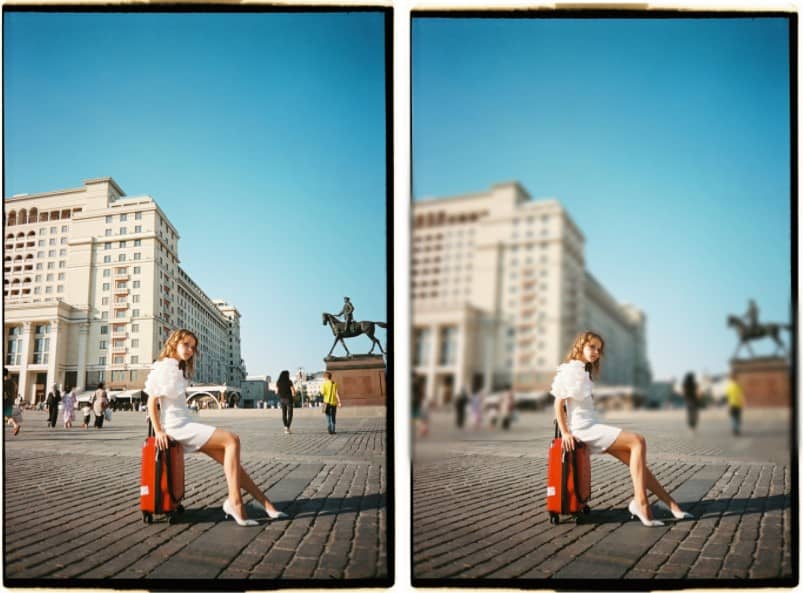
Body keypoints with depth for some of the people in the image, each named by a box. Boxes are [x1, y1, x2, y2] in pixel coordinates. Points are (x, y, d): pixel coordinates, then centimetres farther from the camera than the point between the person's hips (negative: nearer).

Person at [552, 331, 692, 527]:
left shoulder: (585, 372, 20)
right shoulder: (571, 371, -8)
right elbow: (558, 403, -13)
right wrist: (565, 433, -18)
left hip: (591, 426, 9)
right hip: (583, 429, -9)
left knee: (636, 461, -2)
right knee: (638, 442, -17)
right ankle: (641, 504, -19)